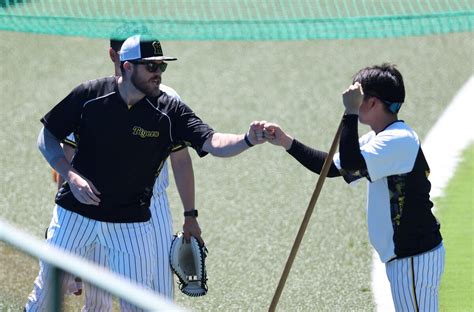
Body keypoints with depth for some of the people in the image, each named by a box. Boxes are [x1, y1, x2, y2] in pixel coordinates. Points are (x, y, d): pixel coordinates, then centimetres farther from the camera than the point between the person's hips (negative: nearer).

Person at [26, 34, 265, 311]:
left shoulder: (169, 110, -10)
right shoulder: (89, 95, -10)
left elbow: (213, 143, -22)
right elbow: (47, 137, 0)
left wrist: (248, 140, -42)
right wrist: (71, 176, -15)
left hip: (131, 222, 0)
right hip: (75, 213, 0)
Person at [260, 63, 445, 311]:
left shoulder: (400, 140, -20)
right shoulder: (378, 139, 13)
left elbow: (352, 166, -30)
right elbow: (332, 167, 16)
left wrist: (350, 113, -24)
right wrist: (286, 142, 8)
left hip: (416, 258, -11)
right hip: (401, 255, 11)